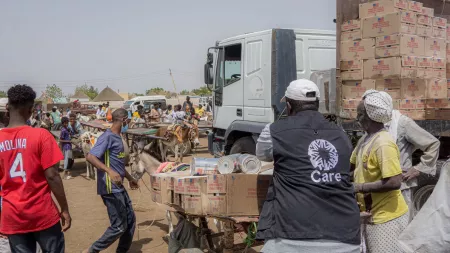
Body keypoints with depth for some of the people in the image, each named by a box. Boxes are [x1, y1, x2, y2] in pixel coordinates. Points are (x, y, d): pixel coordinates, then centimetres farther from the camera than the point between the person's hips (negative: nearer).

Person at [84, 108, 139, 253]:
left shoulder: (117, 138, 13)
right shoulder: (108, 137, -16)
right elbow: (90, 157, -27)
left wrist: (130, 178, 33)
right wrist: (109, 171, -39)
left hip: (119, 187, 10)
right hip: (110, 189, -10)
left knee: (130, 220, 13)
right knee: (119, 226, -4)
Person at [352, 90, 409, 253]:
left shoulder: (383, 144, -22)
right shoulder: (365, 139, 5)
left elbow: (394, 182, -26)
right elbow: (351, 164, 17)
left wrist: (358, 187, -21)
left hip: (386, 217, -8)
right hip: (371, 214, 8)